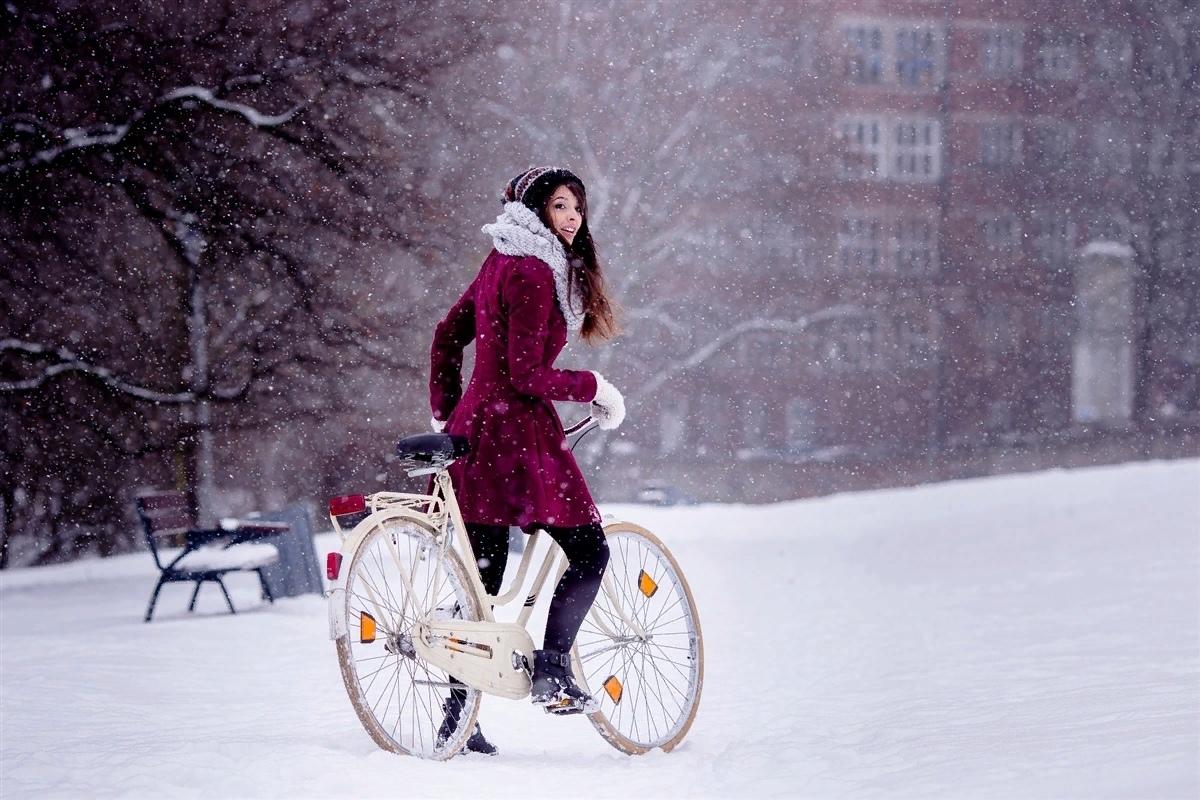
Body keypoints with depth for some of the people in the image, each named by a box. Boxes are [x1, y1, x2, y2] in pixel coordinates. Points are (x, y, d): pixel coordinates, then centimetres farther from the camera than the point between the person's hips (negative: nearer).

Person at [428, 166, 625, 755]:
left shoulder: (502, 261, 16)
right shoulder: (534, 272, -13)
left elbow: (447, 337, 21)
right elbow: (527, 375, -18)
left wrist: (445, 417, 25)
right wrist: (594, 388, -6)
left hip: (475, 426, 9)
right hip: (519, 430, -9)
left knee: (482, 574, 9)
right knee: (589, 549, 0)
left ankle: (457, 719, 10)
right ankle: (551, 668, -5)